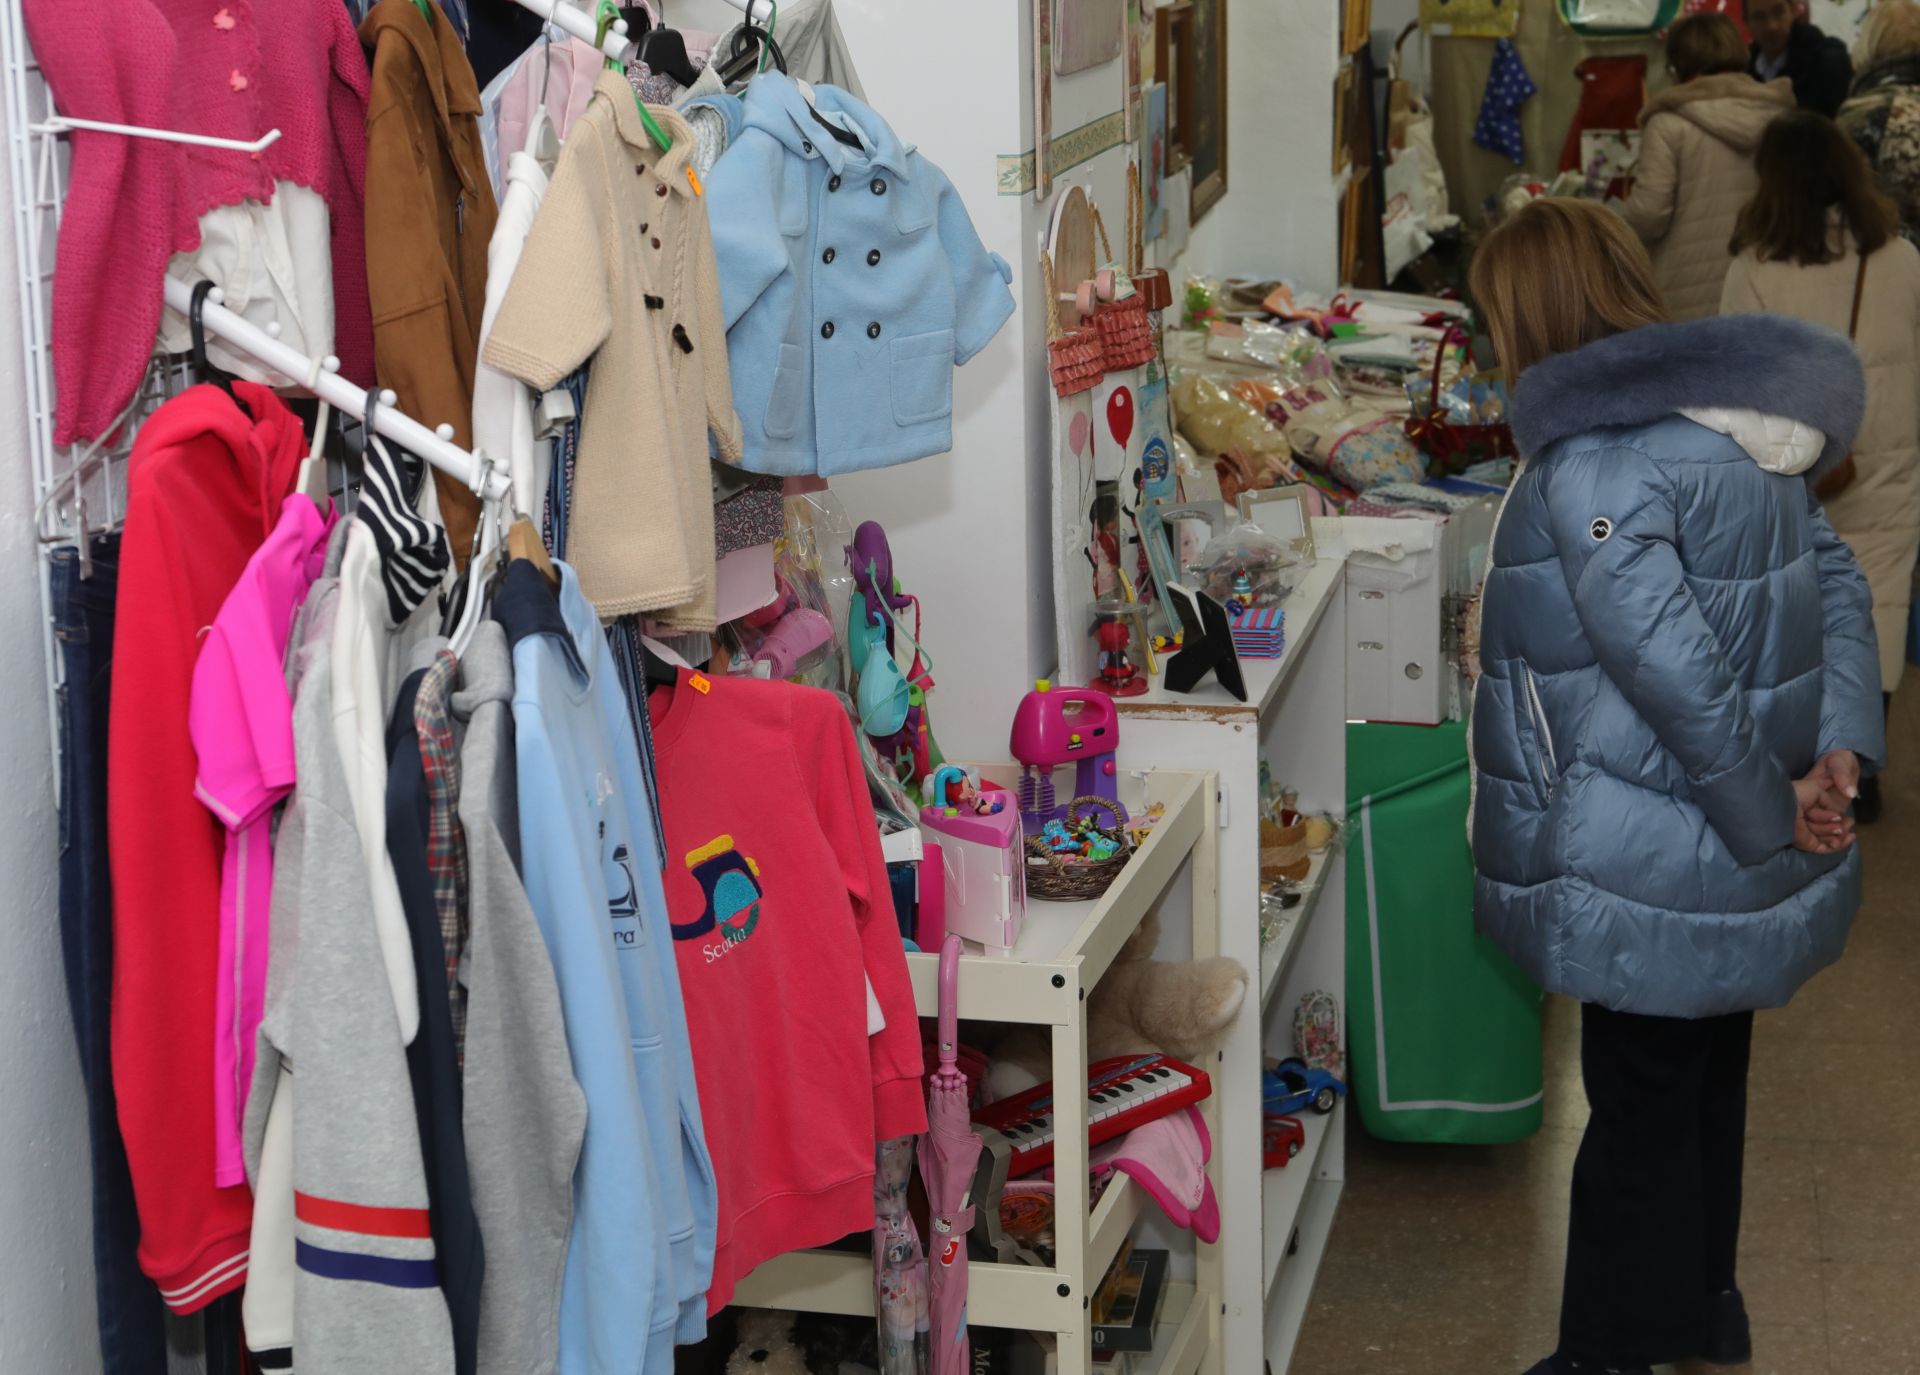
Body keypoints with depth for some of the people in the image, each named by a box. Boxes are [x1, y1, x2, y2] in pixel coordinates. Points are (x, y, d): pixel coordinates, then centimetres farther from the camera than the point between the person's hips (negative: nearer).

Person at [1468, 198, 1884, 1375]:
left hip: (1661, 867, -9)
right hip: (1735, 868, 9)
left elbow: (1670, 664, -27)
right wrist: (1837, 748, -2)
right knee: (1707, 1073, 23)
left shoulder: (1591, 462, -22)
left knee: (1640, 1102, 5)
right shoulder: (1730, 413, 6)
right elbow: (1834, 576, 7)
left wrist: (1766, 809, -17)